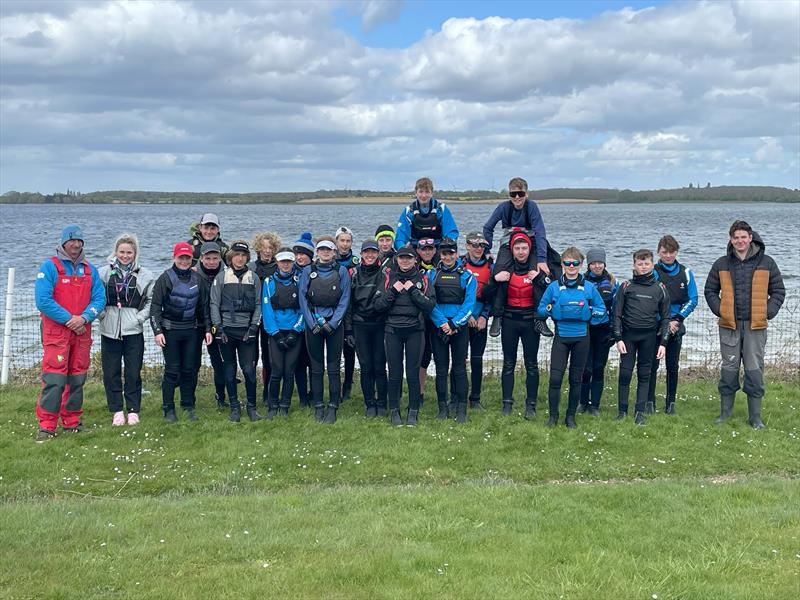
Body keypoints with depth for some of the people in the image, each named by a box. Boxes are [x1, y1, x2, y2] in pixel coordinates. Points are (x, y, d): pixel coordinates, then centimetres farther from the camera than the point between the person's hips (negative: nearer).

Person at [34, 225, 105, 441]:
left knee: (77, 378, 9)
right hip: (56, 332, -5)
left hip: (82, 332, 5)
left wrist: (84, 318, -13)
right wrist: (69, 319, -13)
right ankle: (46, 425, -4)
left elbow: (99, 298, 5)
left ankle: (72, 422, 19)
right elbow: (43, 300, -12)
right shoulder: (49, 267, -4)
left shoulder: (90, 269, 11)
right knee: (54, 378, -9)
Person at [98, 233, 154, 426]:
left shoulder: (144, 276, 3)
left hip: (133, 331, 0)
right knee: (111, 373, 4)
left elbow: (151, 300, 8)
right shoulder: (104, 273, 3)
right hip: (109, 330, 1)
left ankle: (133, 410, 14)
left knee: (133, 373, 3)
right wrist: (101, 314, -3)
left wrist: (141, 317, -2)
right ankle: (117, 411, 14)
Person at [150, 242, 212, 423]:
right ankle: (169, 410, 5)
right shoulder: (165, 278, -4)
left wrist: (207, 329, 12)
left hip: (192, 330, 4)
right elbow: (155, 306, -5)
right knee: (172, 370, -2)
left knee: (190, 370, 6)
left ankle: (189, 407, 15)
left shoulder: (198, 279, 8)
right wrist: (157, 331, -11)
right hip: (170, 330, -3)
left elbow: (204, 306, 15)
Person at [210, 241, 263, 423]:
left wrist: (253, 327, -3)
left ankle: (251, 407, 8)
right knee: (229, 370, 5)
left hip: (246, 330, 0)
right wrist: (218, 327, -5)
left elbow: (258, 305, 7)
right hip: (226, 329, 0)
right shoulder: (221, 276, 4)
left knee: (249, 369, -4)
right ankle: (234, 407, 13)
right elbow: (214, 303, 3)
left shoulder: (253, 277, 7)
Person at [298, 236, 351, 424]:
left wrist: (332, 323, -10)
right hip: (313, 325, 1)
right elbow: (303, 299, 1)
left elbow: (344, 300, -1)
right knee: (316, 368, 4)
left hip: (334, 325, -1)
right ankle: (318, 407, 11)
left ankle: (333, 408, 5)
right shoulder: (308, 271, 5)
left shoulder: (342, 271, 3)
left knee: (334, 368, 0)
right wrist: (313, 324, -8)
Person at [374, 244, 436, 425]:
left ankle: (413, 412, 11)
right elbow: (378, 305, 0)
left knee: (413, 372, 0)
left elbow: (430, 305, -6)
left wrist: (413, 290, -11)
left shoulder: (422, 279, 5)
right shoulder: (389, 278, 6)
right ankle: (394, 412, 13)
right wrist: (393, 291, -11)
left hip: (415, 330, 0)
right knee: (394, 373, 2)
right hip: (393, 330, 1)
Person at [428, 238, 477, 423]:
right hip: (438, 328, 1)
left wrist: (454, 324, -14)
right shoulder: (432, 275, 6)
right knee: (441, 369, 4)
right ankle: (442, 408, 12)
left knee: (460, 369, 0)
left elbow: (469, 304, -4)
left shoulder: (467, 277, 3)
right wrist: (442, 323, -14)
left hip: (460, 329, -1)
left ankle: (461, 410, 4)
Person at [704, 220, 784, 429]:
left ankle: (755, 417, 9)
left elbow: (778, 291, 9)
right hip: (729, 326, 1)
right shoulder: (721, 264, 6)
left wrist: (768, 312, -3)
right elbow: (710, 290, 15)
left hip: (756, 326, -1)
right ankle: (725, 412, 16)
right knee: (728, 369, 5)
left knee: (755, 370, 0)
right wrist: (719, 310, 1)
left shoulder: (766, 263, 3)